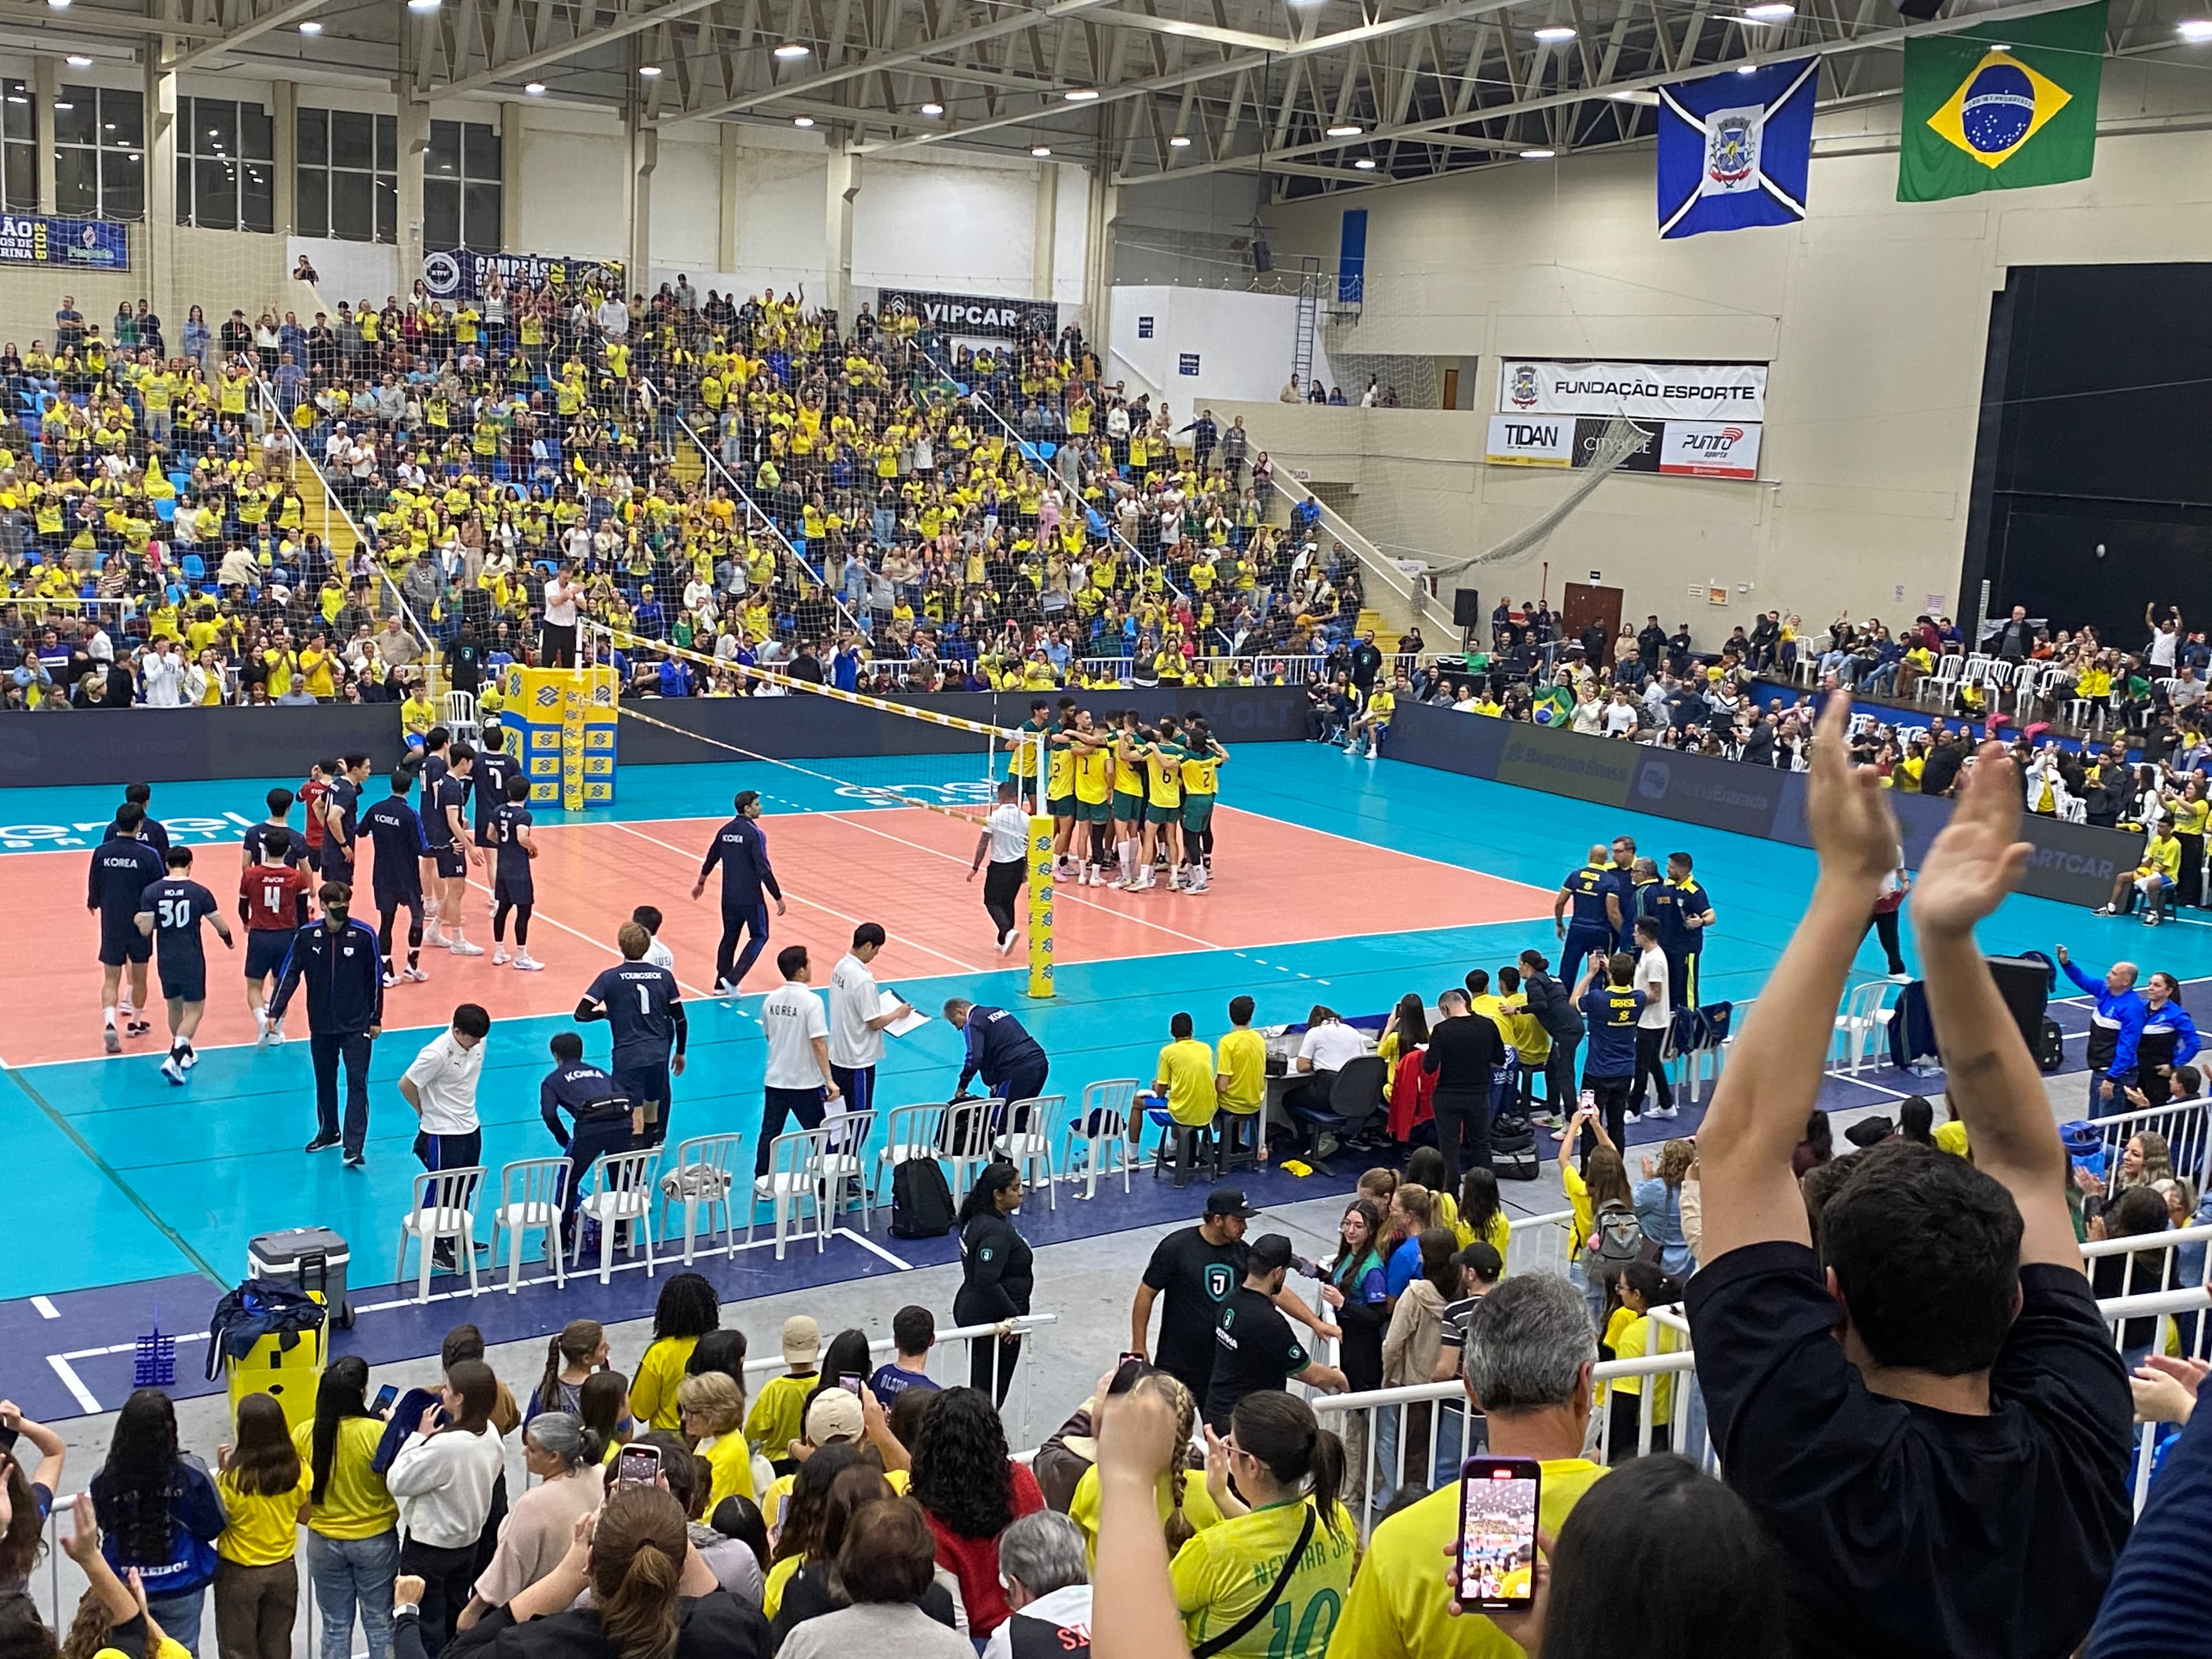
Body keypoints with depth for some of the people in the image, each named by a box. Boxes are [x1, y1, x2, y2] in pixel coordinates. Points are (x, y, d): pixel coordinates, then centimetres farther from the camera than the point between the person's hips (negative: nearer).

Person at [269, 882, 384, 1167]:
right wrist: (275, 1012, -11)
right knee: (325, 1082, 17)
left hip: (357, 1026, -3)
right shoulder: (306, 937, -5)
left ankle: (353, 1147, -11)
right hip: (320, 1026, 3)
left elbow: (375, 979, -3)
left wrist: (376, 1019, 0)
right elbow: (290, 975, -2)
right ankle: (329, 1133, 36)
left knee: (357, 1084, -8)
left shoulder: (364, 935, -10)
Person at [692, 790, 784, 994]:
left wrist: (701, 883, 33)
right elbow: (764, 869, -20)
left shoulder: (725, 831, 5)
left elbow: (712, 858, 17)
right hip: (751, 897, -7)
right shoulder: (755, 834, -17)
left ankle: (721, 984, 21)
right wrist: (778, 898, -14)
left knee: (729, 937, 19)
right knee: (759, 937, 7)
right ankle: (732, 979, -5)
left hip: (729, 897, 7)